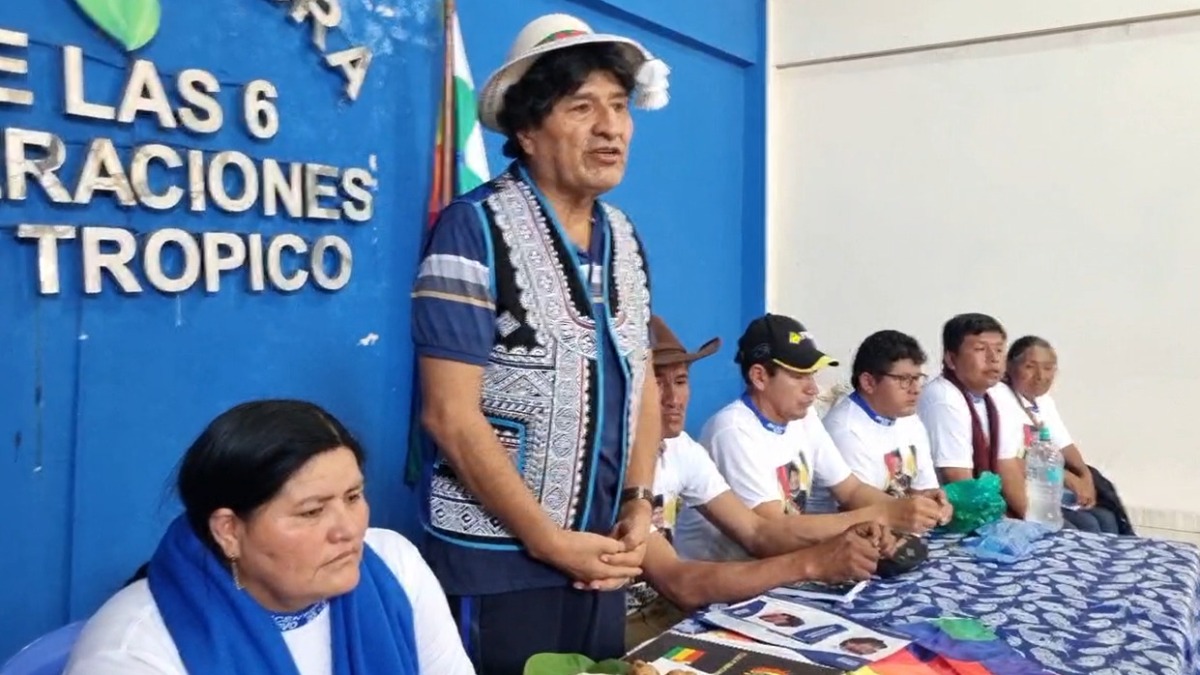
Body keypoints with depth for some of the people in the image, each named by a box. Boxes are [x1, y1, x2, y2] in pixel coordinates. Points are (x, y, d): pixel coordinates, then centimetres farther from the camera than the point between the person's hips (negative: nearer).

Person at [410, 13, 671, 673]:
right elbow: (449, 413, -18)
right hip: (498, 561, -6)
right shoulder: (475, 228, -14)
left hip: (599, 556, 7)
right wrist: (548, 540, -14)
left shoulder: (624, 236, 6)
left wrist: (639, 504, 0)